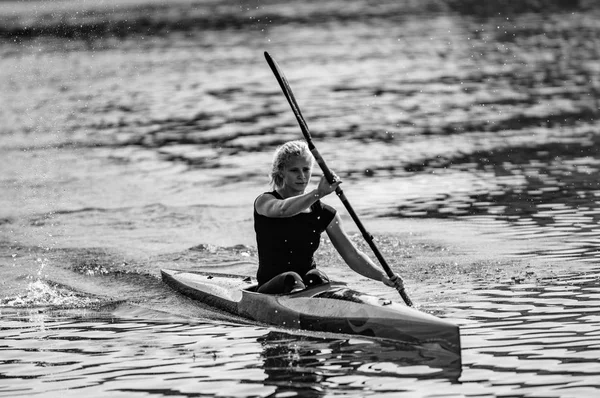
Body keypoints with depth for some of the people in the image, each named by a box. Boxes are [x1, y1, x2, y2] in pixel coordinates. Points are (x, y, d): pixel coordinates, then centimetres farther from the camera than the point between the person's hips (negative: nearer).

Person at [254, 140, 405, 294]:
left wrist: (383, 276, -16)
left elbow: (352, 255, 1)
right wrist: (319, 193, -41)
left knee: (316, 276, -30)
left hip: (312, 282, 3)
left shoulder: (324, 214, 8)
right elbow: (283, 210, -28)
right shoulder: (264, 201, -2)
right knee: (291, 278, -34)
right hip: (271, 287, -3)